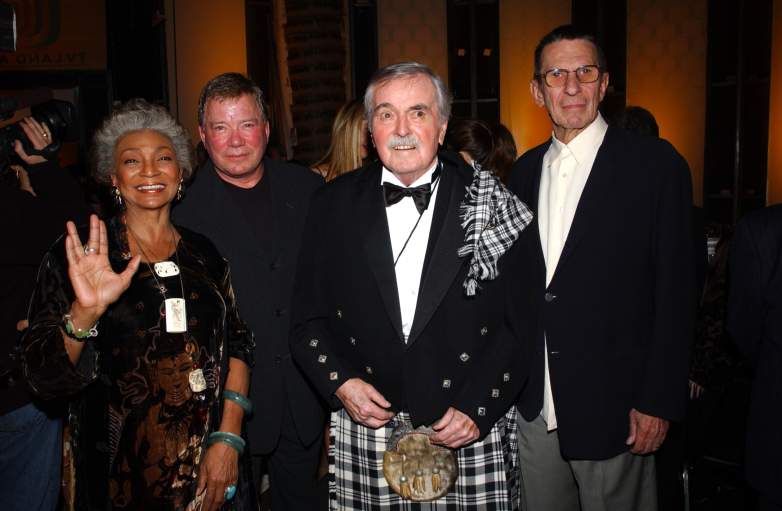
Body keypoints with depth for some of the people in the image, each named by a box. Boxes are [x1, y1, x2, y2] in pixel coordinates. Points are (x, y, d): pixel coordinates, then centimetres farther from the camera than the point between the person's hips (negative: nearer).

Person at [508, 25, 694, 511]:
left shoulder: (654, 163, -7)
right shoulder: (525, 171, 8)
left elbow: (676, 290, -9)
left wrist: (659, 400, -11)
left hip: (612, 407, -4)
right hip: (533, 405, 5)